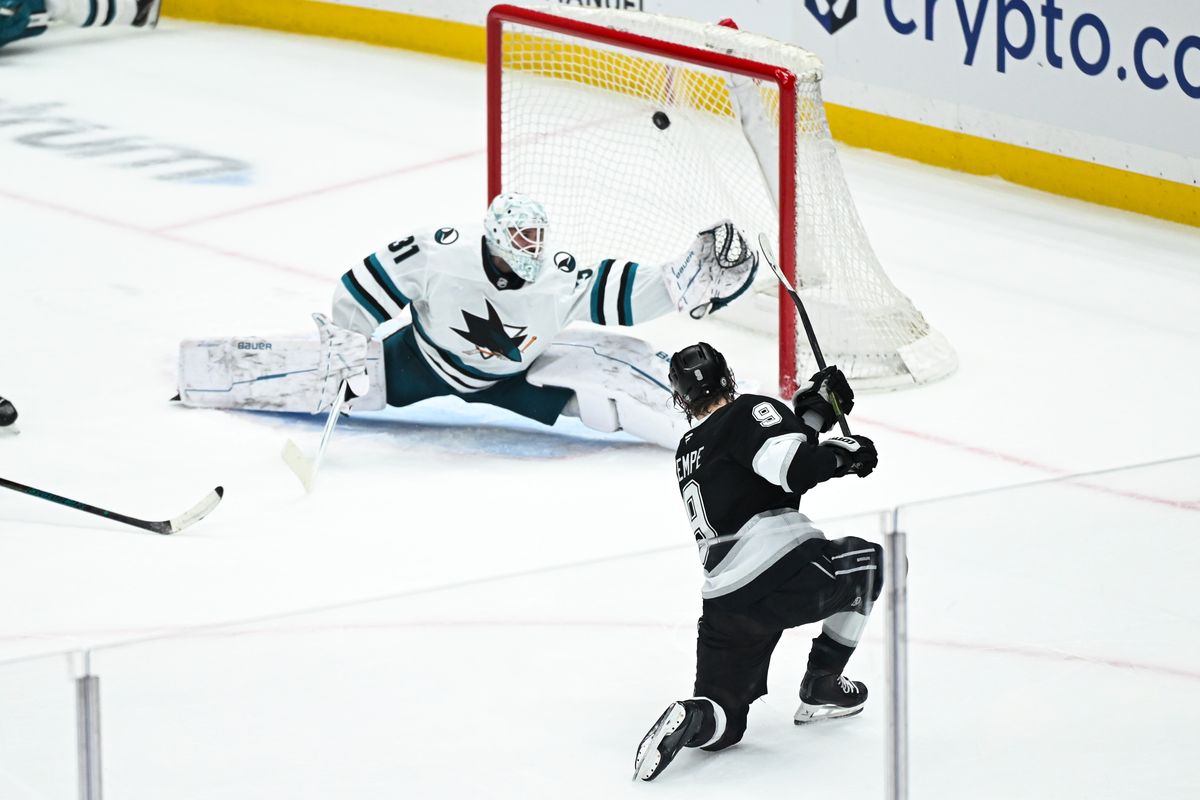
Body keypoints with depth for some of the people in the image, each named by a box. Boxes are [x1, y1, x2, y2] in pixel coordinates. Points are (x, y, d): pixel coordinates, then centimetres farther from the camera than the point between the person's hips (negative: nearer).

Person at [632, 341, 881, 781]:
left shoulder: (687, 453, 23)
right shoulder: (748, 412, 0)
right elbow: (792, 467, -16)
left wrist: (811, 411, 29)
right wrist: (841, 453, 0)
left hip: (724, 604, 5)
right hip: (787, 575, -5)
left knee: (724, 720, 17)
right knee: (866, 563, 28)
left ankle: (690, 719, -21)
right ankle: (820, 687, 23)